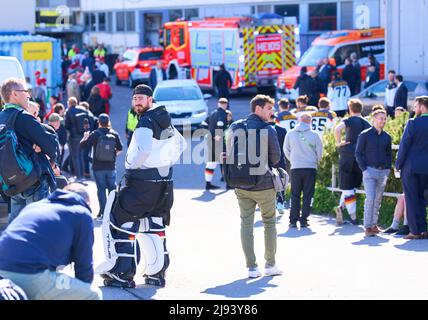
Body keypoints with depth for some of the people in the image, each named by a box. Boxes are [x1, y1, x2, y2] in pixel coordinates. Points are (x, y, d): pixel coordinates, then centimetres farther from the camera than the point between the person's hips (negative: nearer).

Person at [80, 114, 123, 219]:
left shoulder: (95, 134, -12)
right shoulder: (114, 134, -5)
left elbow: (83, 145, -10)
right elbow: (120, 148, 3)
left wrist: (85, 136, 9)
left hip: (98, 167, -2)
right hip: (111, 167, 2)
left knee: (101, 189, 4)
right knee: (112, 188, 13)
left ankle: (103, 212, 1)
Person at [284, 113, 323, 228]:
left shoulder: (290, 134, 0)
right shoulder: (314, 135, -4)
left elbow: (286, 151, 9)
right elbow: (319, 153, 3)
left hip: (295, 168, 1)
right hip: (310, 168, -1)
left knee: (295, 196, 8)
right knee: (308, 196, 5)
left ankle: (293, 221, 4)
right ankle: (304, 220, 2)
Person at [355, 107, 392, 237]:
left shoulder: (387, 137, 12)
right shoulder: (365, 135, -1)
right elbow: (358, 153, 0)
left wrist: (388, 168, 7)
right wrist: (364, 169, -8)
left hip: (383, 172, 5)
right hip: (370, 170, -5)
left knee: (378, 199, 7)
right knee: (370, 198, -14)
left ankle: (374, 224, 16)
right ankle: (368, 227, -12)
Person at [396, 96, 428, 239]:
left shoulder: (413, 123, -13)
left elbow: (404, 145, -11)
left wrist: (398, 164, -1)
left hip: (410, 167, -5)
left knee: (411, 199, 2)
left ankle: (415, 231, 2)